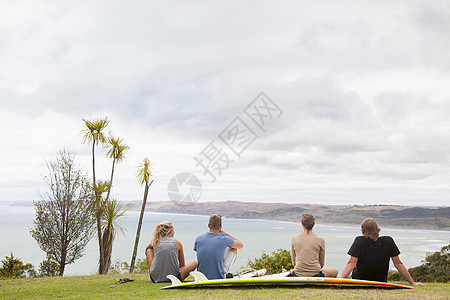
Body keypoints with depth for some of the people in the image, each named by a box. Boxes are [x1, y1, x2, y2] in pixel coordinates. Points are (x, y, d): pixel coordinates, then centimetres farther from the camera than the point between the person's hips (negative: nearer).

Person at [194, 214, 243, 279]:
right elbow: (241, 245, 3)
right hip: (219, 278, -3)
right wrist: (226, 234, 9)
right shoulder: (224, 239, -16)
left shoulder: (198, 239, -8)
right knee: (233, 249, 16)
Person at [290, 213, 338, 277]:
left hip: (298, 274, 2)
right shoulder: (320, 240, -4)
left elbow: (294, 261, 9)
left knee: (291, 271, 38)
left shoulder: (294, 238, 0)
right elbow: (322, 263, 6)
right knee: (335, 271, 26)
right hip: (315, 274, -1)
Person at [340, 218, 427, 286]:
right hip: (381, 282, 3)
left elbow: (352, 263, -28)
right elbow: (398, 264, -9)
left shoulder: (359, 241, -21)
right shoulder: (388, 242, -12)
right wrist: (413, 283, -3)